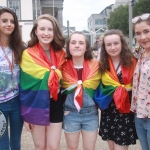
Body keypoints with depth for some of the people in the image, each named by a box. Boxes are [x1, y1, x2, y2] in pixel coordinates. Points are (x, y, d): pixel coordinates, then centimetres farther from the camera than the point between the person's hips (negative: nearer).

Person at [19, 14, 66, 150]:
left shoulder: (61, 54, 1)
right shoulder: (28, 54, -8)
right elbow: (24, 85, -7)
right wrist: (25, 114, -7)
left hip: (55, 105, 2)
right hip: (35, 105, -2)